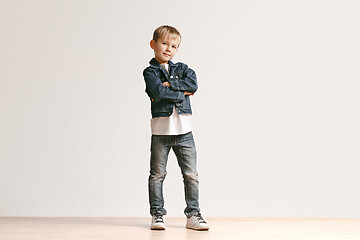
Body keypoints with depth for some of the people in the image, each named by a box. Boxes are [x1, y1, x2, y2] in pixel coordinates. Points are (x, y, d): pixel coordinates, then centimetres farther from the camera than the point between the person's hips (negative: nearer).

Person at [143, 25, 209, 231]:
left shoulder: (182, 68, 13)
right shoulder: (150, 71, 3)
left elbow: (193, 84, -7)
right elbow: (158, 92, -16)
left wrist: (170, 85, -11)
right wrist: (182, 92, -8)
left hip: (184, 131, 3)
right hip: (161, 131, -2)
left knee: (191, 175, 3)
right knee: (157, 174, 4)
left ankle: (193, 215, 11)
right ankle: (157, 215, 14)